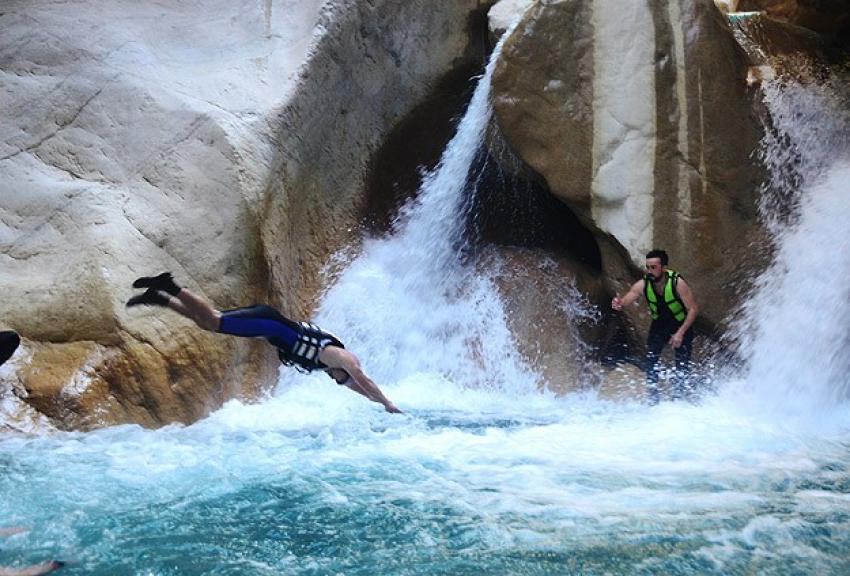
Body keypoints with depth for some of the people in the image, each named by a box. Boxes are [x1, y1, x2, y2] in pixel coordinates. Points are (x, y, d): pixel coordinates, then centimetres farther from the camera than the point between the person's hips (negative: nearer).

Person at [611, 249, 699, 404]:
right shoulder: (643, 285, -22)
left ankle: (678, 399, 7)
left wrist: (680, 333, -31)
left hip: (682, 324, -2)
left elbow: (693, 309, -24)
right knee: (650, 360, -9)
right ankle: (653, 400, 4)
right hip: (659, 324, 3)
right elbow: (625, 301, -26)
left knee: (683, 366, -8)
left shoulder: (677, 283, -30)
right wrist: (619, 304, -52)